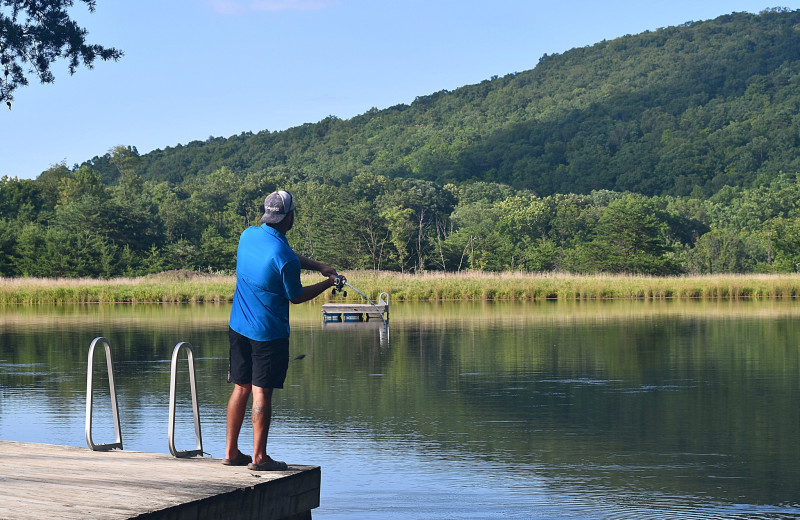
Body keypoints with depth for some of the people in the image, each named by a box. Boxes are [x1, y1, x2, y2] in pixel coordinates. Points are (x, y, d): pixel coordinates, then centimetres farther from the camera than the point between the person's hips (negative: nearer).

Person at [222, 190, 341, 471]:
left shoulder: (249, 234, 2)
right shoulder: (284, 258, -21)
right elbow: (296, 296, -7)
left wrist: (318, 266, 13)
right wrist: (327, 283, 6)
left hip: (238, 328, 7)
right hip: (268, 332, -7)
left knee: (240, 388, 13)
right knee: (261, 392, -3)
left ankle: (231, 451, 18)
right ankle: (259, 457, 1)